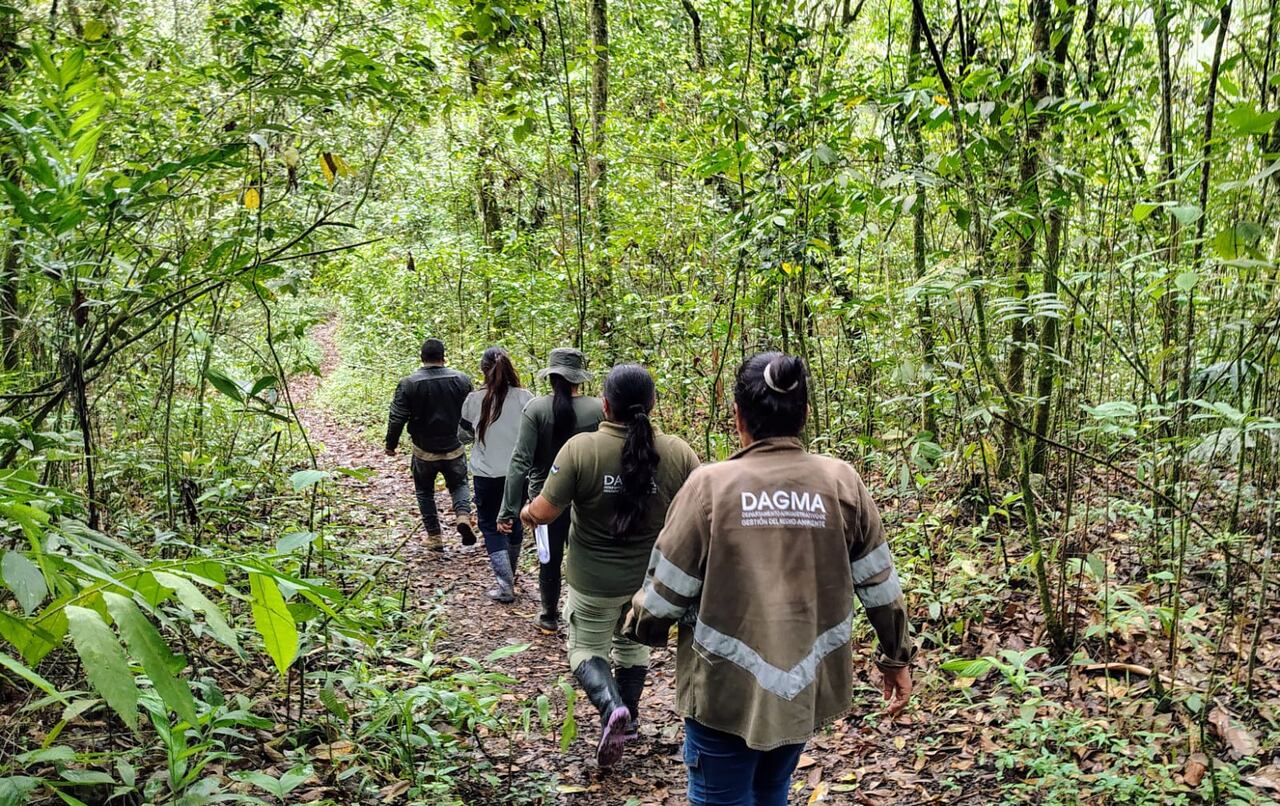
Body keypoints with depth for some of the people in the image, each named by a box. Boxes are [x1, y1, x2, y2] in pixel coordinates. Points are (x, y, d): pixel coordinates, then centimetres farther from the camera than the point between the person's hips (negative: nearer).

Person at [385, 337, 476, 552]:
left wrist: (391, 444, 5)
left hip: (424, 452, -1)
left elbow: (397, 418, -9)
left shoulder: (408, 384, -10)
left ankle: (434, 537, 17)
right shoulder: (461, 380, -4)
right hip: (454, 449, 1)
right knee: (459, 484, 20)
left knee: (424, 492, 17)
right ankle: (463, 515, -8)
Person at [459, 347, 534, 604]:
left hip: (486, 475, -2)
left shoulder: (474, 400, -10)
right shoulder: (525, 398, -11)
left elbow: (463, 435, 4)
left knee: (490, 525, 10)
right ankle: (510, 574, 37)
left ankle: (504, 583, -2)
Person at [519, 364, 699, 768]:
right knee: (633, 643, 26)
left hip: (595, 579, -3)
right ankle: (629, 717, 38)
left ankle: (611, 707, -6)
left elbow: (544, 512, -16)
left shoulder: (580, 448, -20)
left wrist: (527, 513, 7)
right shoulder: (678, 452, -14)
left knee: (587, 648, 17)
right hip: (652, 577, 3)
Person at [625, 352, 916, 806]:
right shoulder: (841, 482, -6)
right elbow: (879, 584, 1)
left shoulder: (711, 485, -15)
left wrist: (640, 628, 12)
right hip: (808, 685, 4)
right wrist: (896, 657, 16)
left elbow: (667, 589, -9)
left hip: (726, 690, -3)